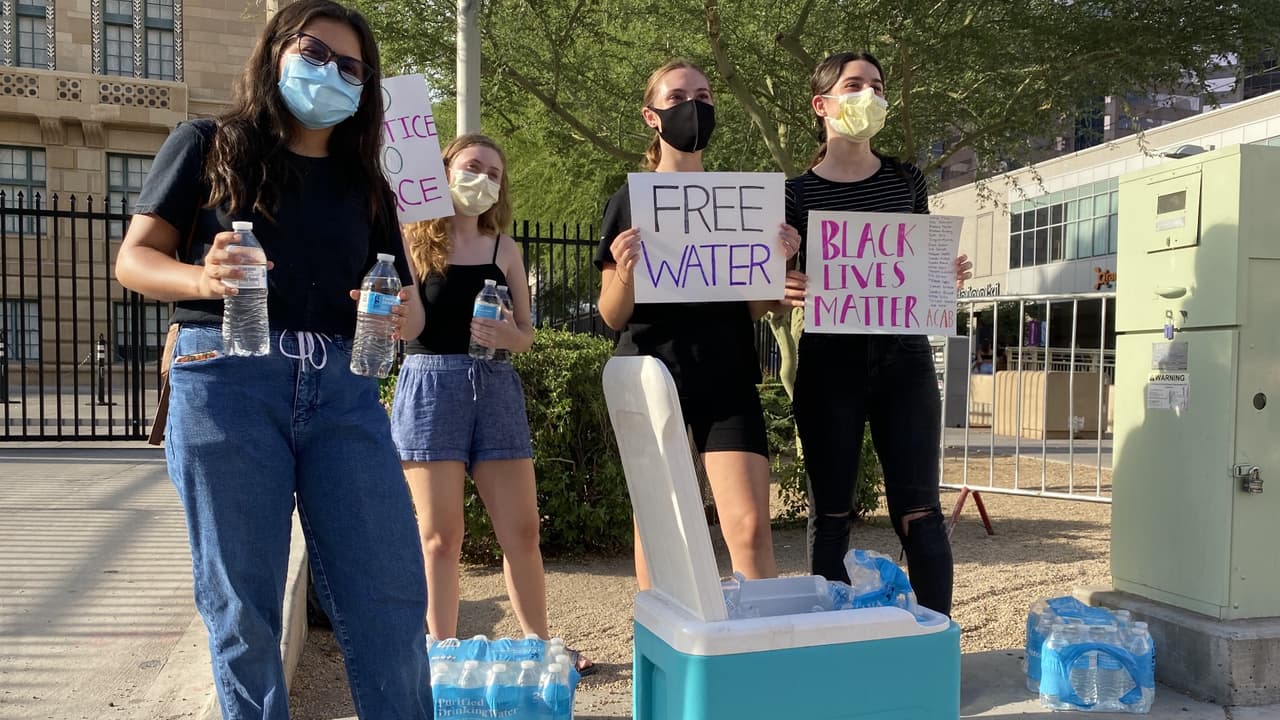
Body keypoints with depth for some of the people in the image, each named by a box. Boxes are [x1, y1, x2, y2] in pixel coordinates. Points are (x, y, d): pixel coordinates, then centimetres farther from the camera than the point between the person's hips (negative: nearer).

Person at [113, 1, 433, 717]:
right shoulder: (209, 145, 9)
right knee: (242, 606, 5)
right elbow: (135, 258, 6)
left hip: (343, 391, 3)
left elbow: (408, 299, 15)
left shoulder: (365, 184, 18)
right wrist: (204, 279, -15)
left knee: (392, 595, -1)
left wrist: (403, 315, -9)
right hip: (227, 385, -2)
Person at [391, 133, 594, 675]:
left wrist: (508, 335, -9)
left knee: (521, 530, 6)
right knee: (441, 536, 1)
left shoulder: (504, 248, 10)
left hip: (496, 386, 3)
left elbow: (527, 335, 10)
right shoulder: (412, 242, 1)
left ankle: (540, 645, 22)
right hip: (431, 385, -3)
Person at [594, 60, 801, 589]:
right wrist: (625, 271, -18)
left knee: (750, 527, -7)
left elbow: (753, 310, 11)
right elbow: (612, 315, 3)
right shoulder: (630, 201, 5)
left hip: (727, 377, 1)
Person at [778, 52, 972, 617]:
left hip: (903, 357, 2)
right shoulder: (797, 194, 3)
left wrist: (949, 275, -4)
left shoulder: (906, 182, 10)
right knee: (830, 512, 5)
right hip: (828, 360, -1)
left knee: (918, 512, 1)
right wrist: (784, 291, -18)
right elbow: (779, 283, 5)